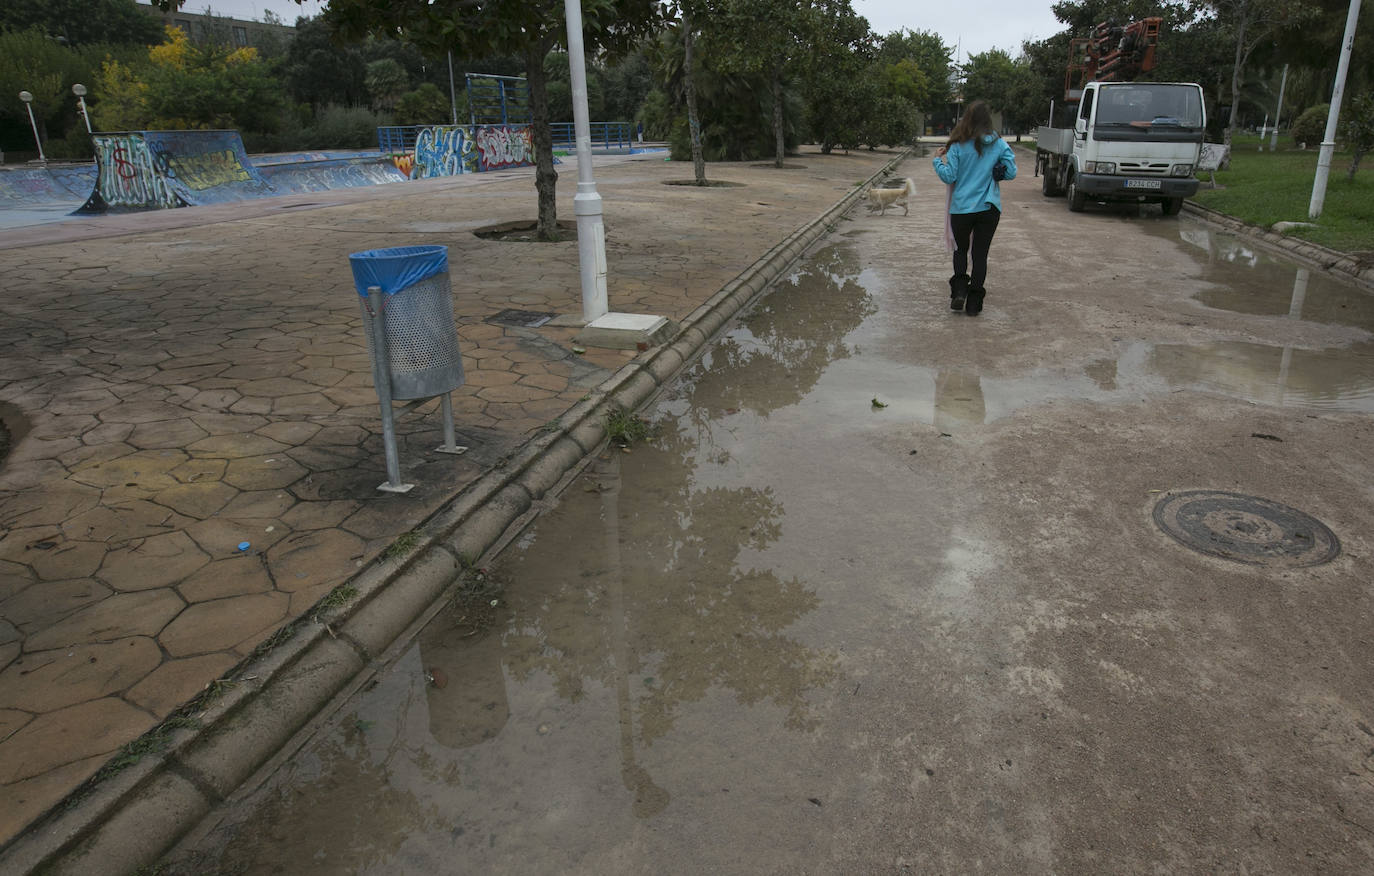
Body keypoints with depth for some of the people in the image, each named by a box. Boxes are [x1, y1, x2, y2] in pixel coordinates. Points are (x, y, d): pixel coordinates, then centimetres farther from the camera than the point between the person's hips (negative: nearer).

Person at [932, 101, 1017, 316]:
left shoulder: (958, 147, -8)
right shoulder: (999, 145, -2)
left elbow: (949, 177, -8)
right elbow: (1011, 173, -1)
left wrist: (937, 161, 8)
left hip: (961, 208, -1)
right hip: (989, 209, 1)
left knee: (961, 250, 20)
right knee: (980, 254, 8)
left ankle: (959, 291, 3)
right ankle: (974, 303, 8)